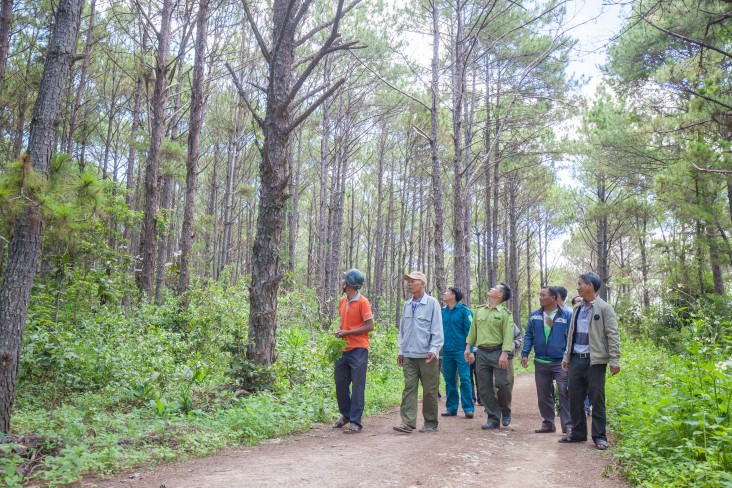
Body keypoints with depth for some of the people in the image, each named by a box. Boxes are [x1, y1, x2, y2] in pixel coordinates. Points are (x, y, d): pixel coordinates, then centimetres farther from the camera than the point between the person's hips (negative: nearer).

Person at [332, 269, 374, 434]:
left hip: (358, 350, -8)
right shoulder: (343, 301, 11)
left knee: (357, 387, -2)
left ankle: (355, 422, 4)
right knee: (340, 383, 14)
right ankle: (346, 414, 33)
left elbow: (369, 326, -13)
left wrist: (347, 333, -15)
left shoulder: (362, 302, -12)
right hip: (343, 349, 8)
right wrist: (339, 330, 2)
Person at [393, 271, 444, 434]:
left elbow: (437, 329, -8)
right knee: (409, 388, 0)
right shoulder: (407, 305, 11)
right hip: (409, 355, 5)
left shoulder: (432, 303, -5)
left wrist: (434, 349, -16)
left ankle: (431, 423, 16)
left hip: (426, 355, -4)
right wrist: (401, 350, 14)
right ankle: (408, 422, 0)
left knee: (429, 391, 5)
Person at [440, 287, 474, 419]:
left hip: (461, 351, -5)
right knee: (449, 380, 10)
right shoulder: (443, 311, 10)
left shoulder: (464, 311, -5)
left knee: (465, 379, -5)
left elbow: (469, 332, -7)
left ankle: (468, 408, 3)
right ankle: (451, 408, 19)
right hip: (447, 352, 5)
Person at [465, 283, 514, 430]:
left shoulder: (504, 313, -4)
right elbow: (473, 330, 14)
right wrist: (468, 347, 9)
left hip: (497, 352, -4)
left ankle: (505, 411, 21)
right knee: (484, 387, 4)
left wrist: (504, 354, -19)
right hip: (481, 352, 5)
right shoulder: (479, 310, 11)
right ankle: (493, 419, 14)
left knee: (502, 383, -7)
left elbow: (508, 335, -11)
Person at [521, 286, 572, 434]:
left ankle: (568, 425, 0)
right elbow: (528, 336, 10)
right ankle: (548, 423, 23)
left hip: (560, 362, -4)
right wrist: (525, 354, 0)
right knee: (543, 395, 11)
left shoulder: (566, 315, -3)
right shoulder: (534, 315, 7)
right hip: (540, 362, 4)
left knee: (564, 393, -8)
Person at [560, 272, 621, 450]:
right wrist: (566, 356, 15)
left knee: (596, 398, 1)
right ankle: (578, 432, 22)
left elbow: (613, 335, -10)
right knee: (575, 397, 10)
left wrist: (615, 360, -15)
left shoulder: (604, 308, -6)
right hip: (576, 359, 6)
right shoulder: (577, 309, 13)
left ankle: (599, 436, 11)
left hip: (595, 360, -6)